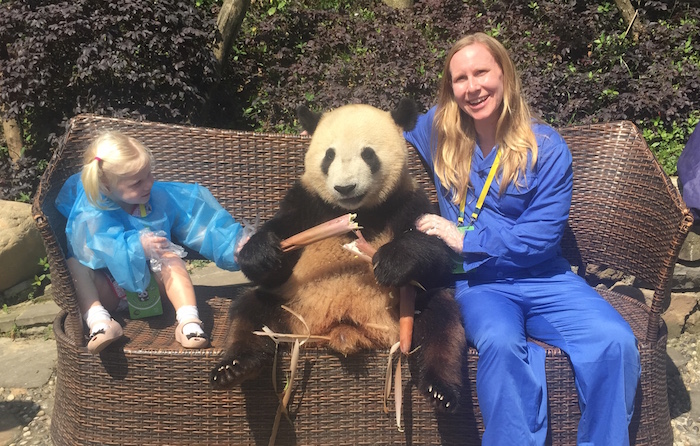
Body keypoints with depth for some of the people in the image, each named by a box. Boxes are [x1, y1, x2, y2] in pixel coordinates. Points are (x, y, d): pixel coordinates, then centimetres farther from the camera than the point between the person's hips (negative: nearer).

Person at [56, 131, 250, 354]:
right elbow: (99, 248, -35)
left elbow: (197, 216, -5)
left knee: (169, 257, -28)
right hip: (107, 293, -1)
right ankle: (98, 322, -40)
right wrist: (137, 247, -48)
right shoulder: (89, 214, -19)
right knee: (73, 265, -26)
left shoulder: (159, 196, -9)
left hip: (150, 286, 2)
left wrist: (233, 242, -10)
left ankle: (189, 322, -41)